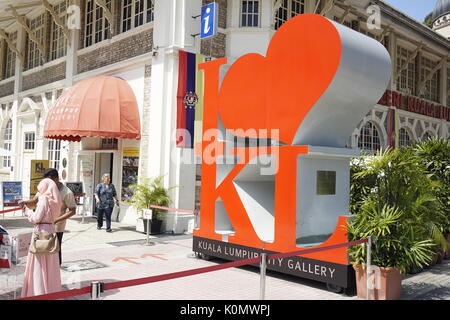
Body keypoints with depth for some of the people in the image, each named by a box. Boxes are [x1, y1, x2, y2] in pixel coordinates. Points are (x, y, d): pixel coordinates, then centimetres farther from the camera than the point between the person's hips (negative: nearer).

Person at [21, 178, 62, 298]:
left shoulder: (44, 199, -13)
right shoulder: (54, 201, 9)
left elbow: (37, 218, -16)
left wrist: (28, 212, 3)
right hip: (51, 229, 7)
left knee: (39, 264, 1)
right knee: (50, 263, 15)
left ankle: (39, 291, 5)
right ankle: (52, 289, 23)